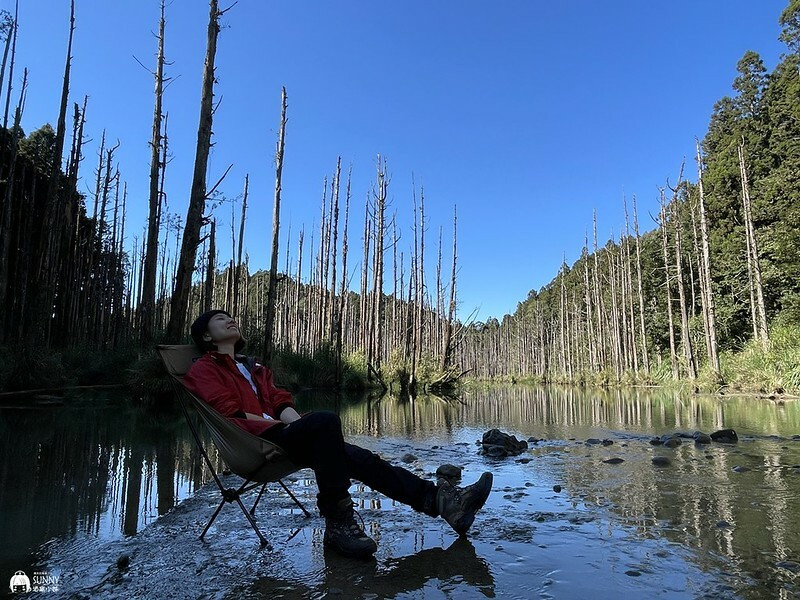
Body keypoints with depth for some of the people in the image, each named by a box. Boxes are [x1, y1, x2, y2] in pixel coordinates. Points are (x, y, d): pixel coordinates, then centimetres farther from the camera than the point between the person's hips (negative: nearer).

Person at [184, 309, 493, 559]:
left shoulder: (255, 367, 30)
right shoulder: (203, 370, 9)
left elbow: (281, 402, 15)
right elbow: (230, 413, -7)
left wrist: (297, 422, -6)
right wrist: (278, 423, -11)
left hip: (281, 436, 7)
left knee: (357, 457, -15)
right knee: (325, 420, -33)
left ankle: (439, 498, -22)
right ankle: (337, 522, -29)